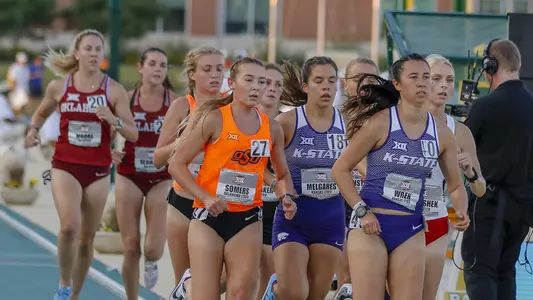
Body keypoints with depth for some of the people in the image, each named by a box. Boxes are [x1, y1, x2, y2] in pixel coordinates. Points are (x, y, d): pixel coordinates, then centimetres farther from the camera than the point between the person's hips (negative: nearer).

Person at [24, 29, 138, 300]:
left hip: (98, 171, 1)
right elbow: (42, 112, 20)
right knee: (69, 226, -23)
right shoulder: (59, 87, 1)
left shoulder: (114, 90, -2)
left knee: (87, 237, 8)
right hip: (65, 166, -1)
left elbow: (133, 135, -2)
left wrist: (113, 120, -21)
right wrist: (34, 128, 0)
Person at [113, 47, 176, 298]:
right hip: (129, 177, 1)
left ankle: (151, 261, 29)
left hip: (161, 179, -1)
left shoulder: (175, 102, -6)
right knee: (131, 248, 1)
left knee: (153, 248, -10)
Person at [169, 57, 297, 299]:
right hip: (209, 216, -3)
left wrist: (286, 196, -2)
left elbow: (282, 174, 20)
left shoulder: (272, 129, 6)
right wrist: (206, 198, -18)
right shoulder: (214, 119, -7)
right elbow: (177, 165, -6)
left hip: (248, 218, 3)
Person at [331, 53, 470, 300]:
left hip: (411, 231, 4)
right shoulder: (380, 123, -9)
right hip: (371, 225, -4)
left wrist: (460, 213, -7)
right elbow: (341, 169, -4)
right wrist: (362, 211, -11)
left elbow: (455, 186, 14)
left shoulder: (441, 134, 4)